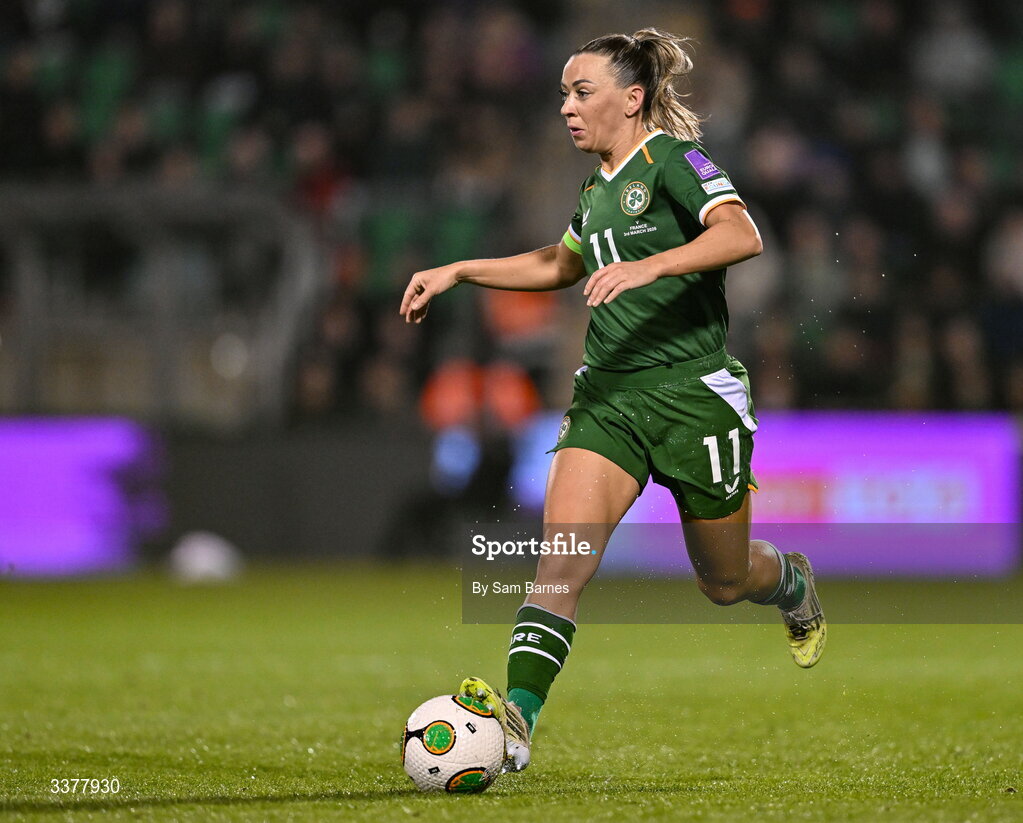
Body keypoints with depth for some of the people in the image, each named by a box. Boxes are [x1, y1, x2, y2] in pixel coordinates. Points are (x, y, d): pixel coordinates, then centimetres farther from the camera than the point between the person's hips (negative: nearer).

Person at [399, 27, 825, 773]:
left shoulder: (671, 160, -9)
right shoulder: (599, 187, 14)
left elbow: (742, 236, -26)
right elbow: (562, 264, 35)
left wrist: (648, 266, -39)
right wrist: (458, 272, 29)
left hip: (695, 395, -6)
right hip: (609, 395, 6)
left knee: (724, 580, 11)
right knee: (565, 551, -17)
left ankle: (795, 584, 47)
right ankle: (516, 722, -28)